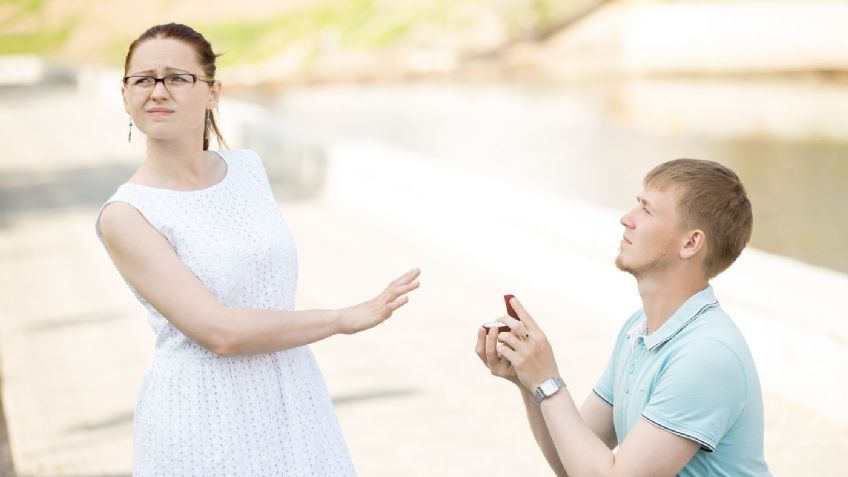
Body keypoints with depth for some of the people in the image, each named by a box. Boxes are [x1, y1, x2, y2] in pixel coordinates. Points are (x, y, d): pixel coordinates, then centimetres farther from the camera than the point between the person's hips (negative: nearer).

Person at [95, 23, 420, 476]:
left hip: (294, 405, 5)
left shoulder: (248, 168, 5)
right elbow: (219, 332, -19)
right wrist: (346, 318, -14)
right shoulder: (126, 215, -13)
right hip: (204, 422, -5)